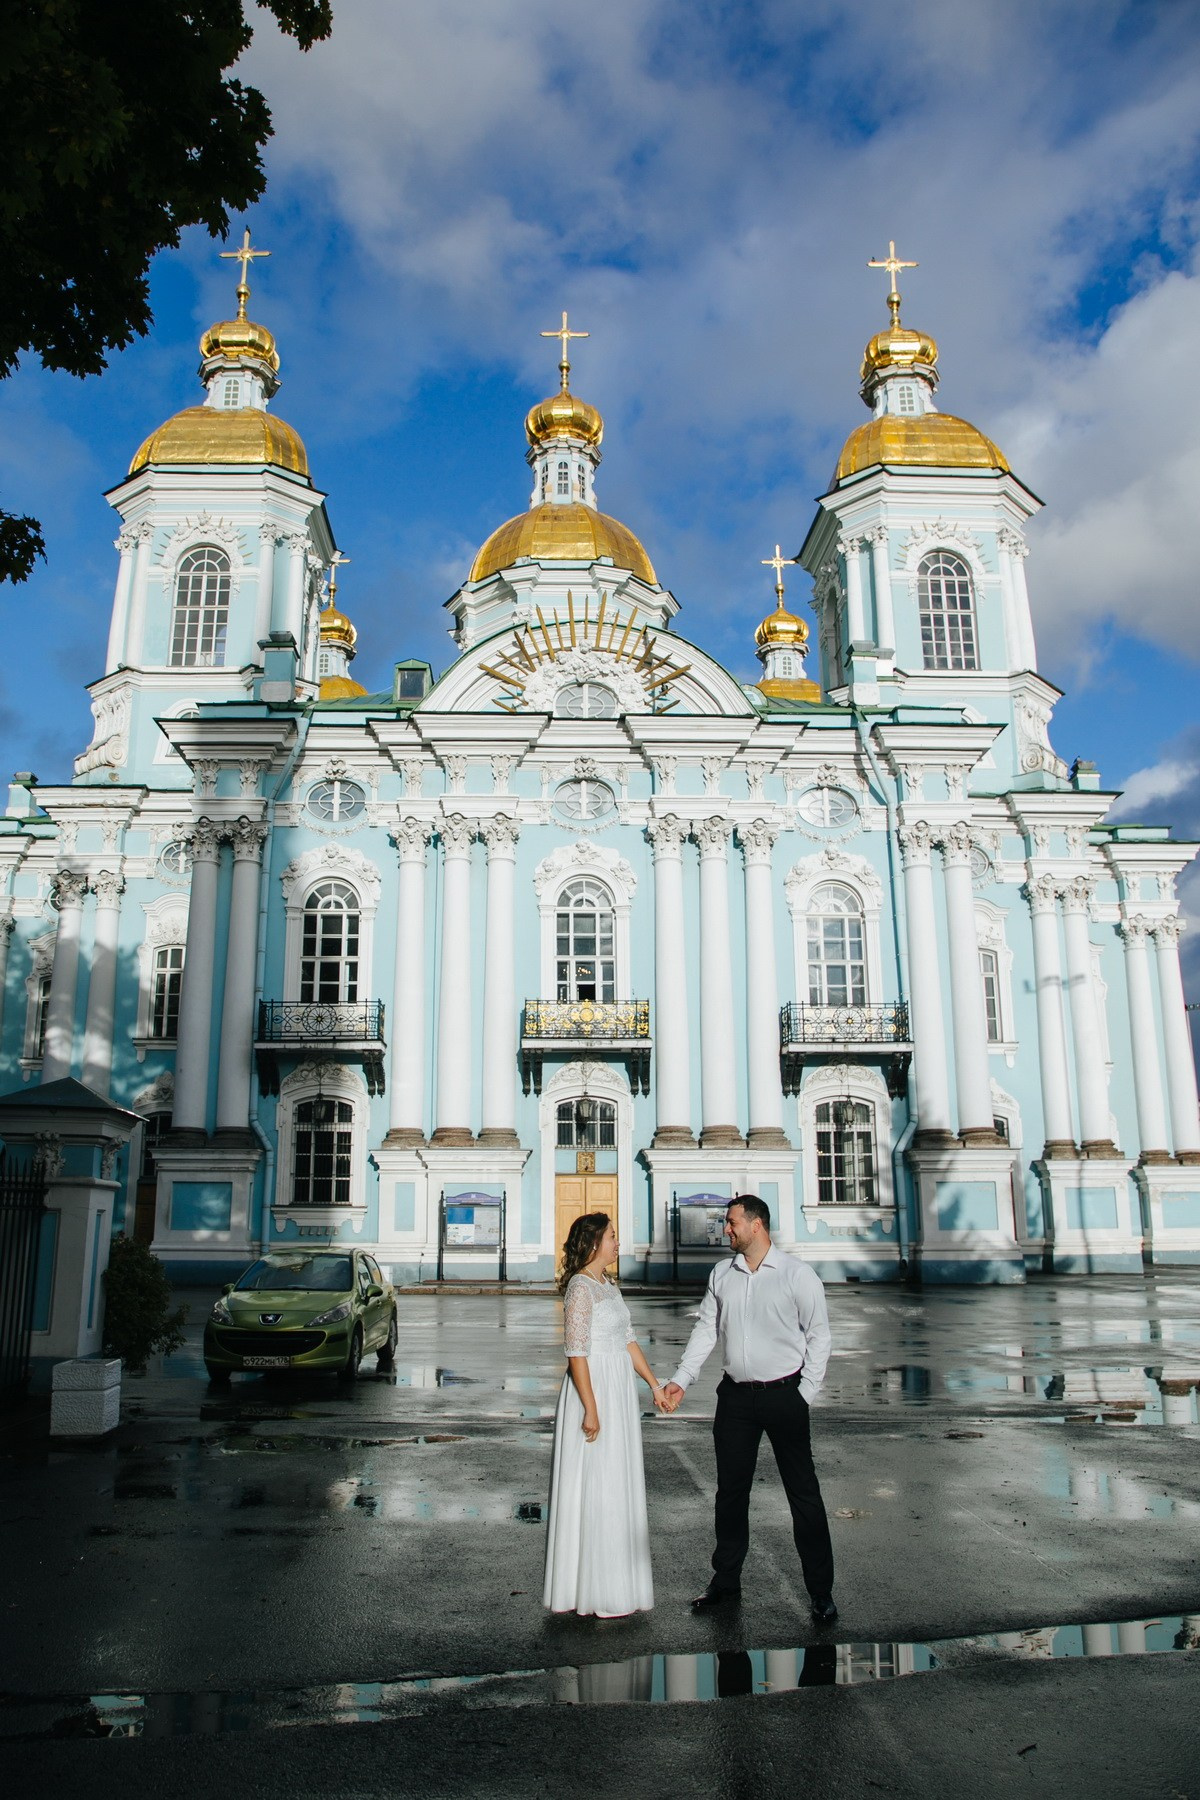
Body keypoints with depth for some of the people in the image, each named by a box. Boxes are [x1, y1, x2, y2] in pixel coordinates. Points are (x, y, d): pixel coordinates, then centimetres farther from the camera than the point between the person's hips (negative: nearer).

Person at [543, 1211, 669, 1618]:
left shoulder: (609, 1286, 11)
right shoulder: (581, 1287, -17)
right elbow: (577, 1354, -20)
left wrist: (654, 1384, 14)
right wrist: (591, 1410, -21)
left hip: (618, 1392, 9)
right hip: (593, 1391, -9)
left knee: (617, 1487, 16)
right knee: (595, 1489, 0)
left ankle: (613, 1581, 28)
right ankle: (594, 1595, 11)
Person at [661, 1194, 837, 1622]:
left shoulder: (796, 1274, -7)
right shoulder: (721, 1276, 5)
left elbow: (819, 1336, -4)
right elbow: (705, 1330, 10)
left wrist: (805, 1395, -8)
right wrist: (681, 1380, 3)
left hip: (784, 1394, -4)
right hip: (736, 1395, 4)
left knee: (803, 1493, 2)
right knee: (730, 1491, 12)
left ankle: (821, 1592, 13)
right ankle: (726, 1584, 26)